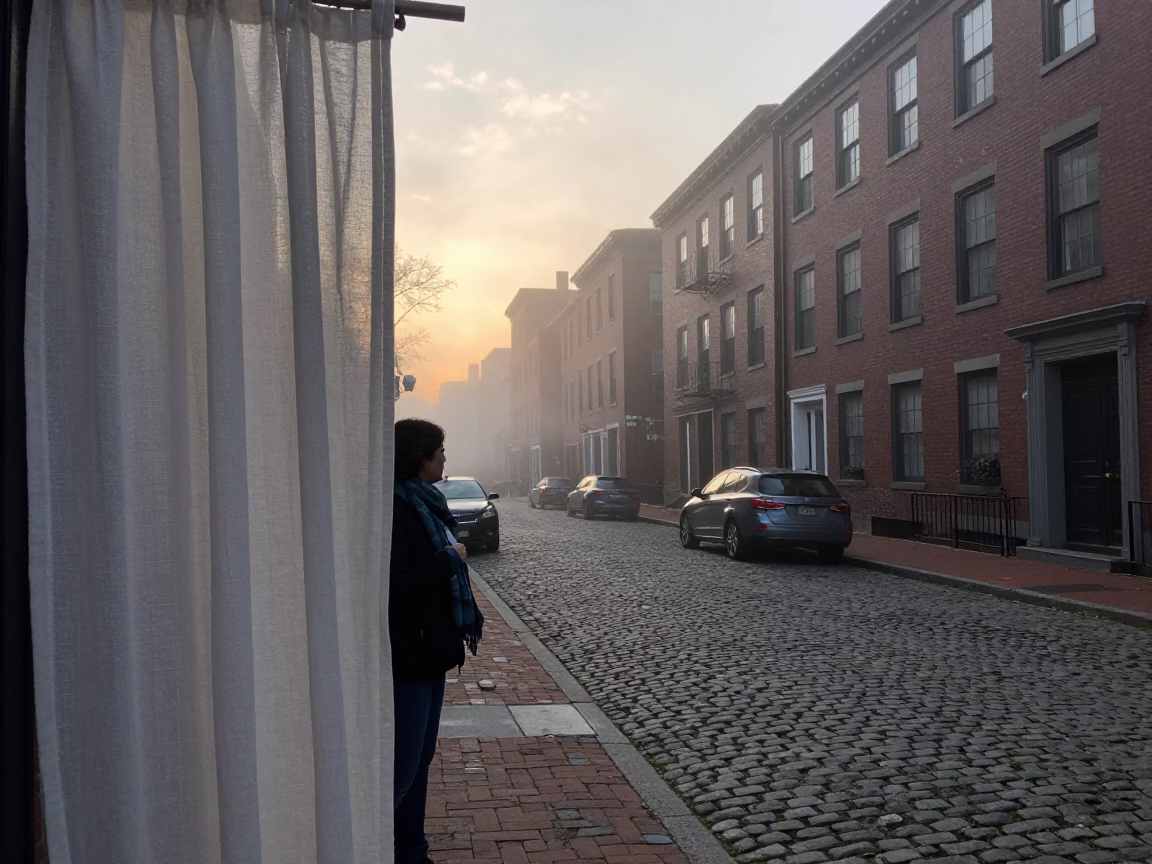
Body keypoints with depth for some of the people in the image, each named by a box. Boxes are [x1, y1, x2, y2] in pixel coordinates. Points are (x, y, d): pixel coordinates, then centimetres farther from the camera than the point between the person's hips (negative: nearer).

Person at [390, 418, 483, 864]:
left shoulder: (422, 502, 10)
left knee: (419, 761, 18)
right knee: (401, 769, -2)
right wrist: (450, 558, -18)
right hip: (407, 658, -10)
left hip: (429, 651, 10)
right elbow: (397, 586, -26)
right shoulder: (395, 509, -20)